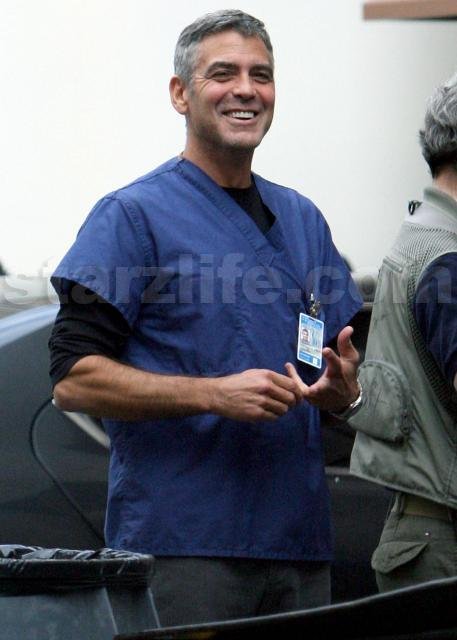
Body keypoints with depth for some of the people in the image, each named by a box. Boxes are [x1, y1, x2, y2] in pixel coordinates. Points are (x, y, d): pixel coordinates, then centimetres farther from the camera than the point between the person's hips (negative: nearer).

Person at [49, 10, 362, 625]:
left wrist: (340, 386, -2)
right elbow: (74, 378, -10)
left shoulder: (302, 220, 18)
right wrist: (216, 394, -19)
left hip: (300, 542, 6)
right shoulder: (133, 215, -1)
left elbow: (347, 378, 23)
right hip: (183, 545, -6)